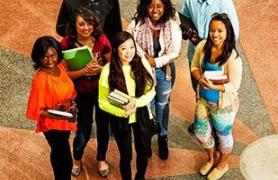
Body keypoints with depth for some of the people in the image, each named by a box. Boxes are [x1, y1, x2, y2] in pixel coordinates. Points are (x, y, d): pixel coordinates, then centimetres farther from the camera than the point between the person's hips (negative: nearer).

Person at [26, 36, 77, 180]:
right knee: (65, 161, 3)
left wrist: (70, 102, -8)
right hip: (52, 124, -7)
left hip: (65, 121, 7)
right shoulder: (40, 79, -27)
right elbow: (35, 110, -23)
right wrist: (58, 115, -31)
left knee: (59, 153, 26)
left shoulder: (59, 67, -5)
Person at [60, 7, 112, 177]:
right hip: (82, 92, -1)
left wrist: (100, 68, -25)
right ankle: (77, 159, 38)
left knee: (103, 124, 15)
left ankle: (101, 159, 40)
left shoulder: (102, 41, -15)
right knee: (83, 128, 8)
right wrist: (84, 71, -30)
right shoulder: (67, 44, -18)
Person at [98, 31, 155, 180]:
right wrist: (122, 112, -26)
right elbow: (103, 102, -12)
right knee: (126, 155, 14)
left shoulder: (142, 63, -13)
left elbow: (151, 91, -7)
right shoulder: (108, 70, -19)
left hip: (142, 116, 2)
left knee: (143, 151, 20)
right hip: (120, 119, -2)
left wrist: (136, 102, -25)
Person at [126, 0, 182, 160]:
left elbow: (175, 52, -12)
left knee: (162, 105, 18)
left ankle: (163, 138, 38)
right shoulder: (136, 24, -15)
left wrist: (156, 61, -23)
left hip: (164, 71, 1)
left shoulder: (173, 26, -13)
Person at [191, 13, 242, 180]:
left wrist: (213, 86, -36)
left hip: (223, 104, -5)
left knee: (223, 135, 19)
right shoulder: (203, 46, -13)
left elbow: (234, 85, -23)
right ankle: (211, 159, 51)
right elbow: (194, 67, 0)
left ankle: (223, 164, 48)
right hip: (204, 99, 5)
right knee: (200, 132, 21)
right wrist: (200, 78, -21)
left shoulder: (233, 57, -28)